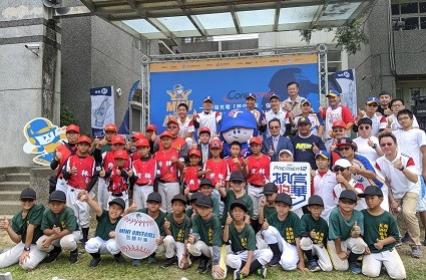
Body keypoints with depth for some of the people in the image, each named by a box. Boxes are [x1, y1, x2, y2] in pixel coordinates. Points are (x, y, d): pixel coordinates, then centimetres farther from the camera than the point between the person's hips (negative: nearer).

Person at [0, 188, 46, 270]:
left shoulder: (38, 209, -15)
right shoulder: (16, 218, 3)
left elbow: (30, 229, -18)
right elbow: (17, 240, -2)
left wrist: (26, 249, -19)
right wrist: (8, 228, -17)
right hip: (23, 244, 5)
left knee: (26, 264, -30)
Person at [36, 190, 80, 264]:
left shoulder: (69, 212, -27)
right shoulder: (46, 213, -13)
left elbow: (69, 230, -31)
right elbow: (44, 230, -12)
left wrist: (51, 239, -32)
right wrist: (52, 232, -37)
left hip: (72, 232, -4)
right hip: (53, 234, 5)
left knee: (66, 242, -39)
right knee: (40, 244, -21)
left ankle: (74, 250, -1)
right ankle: (55, 250, 13)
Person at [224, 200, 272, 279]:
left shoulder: (249, 229, -12)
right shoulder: (230, 226, -5)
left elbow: (251, 249, -19)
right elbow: (225, 240, -20)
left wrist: (247, 266, -32)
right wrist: (227, 225, -30)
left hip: (249, 254, 0)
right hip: (236, 255, 0)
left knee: (268, 253, -25)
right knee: (228, 258, -35)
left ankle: (243, 272, -28)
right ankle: (256, 268, -24)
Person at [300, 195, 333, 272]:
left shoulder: (324, 223, -1)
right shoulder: (305, 218, -11)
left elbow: (326, 238, 9)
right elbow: (301, 233, -24)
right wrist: (309, 234, -43)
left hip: (320, 246, 1)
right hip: (309, 246, -1)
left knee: (328, 268, -19)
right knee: (305, 240, -37)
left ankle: (316, 259, 14)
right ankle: (311, 261, -10)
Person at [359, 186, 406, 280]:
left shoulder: (388, 217, -4)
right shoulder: (362, 214, -4)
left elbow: (395, 236, 1)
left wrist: (383, 242, -15)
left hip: (388, 249, 1)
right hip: (370, 251, 0)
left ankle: (384, 262, 16)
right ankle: (379, 263, 11)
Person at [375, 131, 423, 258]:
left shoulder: (406, 159, -23)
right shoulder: (379, 162, -15)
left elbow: (415, 179, -36)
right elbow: (385, 184, -5)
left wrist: (402, 168, -50)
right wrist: (392, 201, -8)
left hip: (410, 190, -3)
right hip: (394, 193, 4)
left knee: (408, 212, -27)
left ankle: (416, 244, -7)